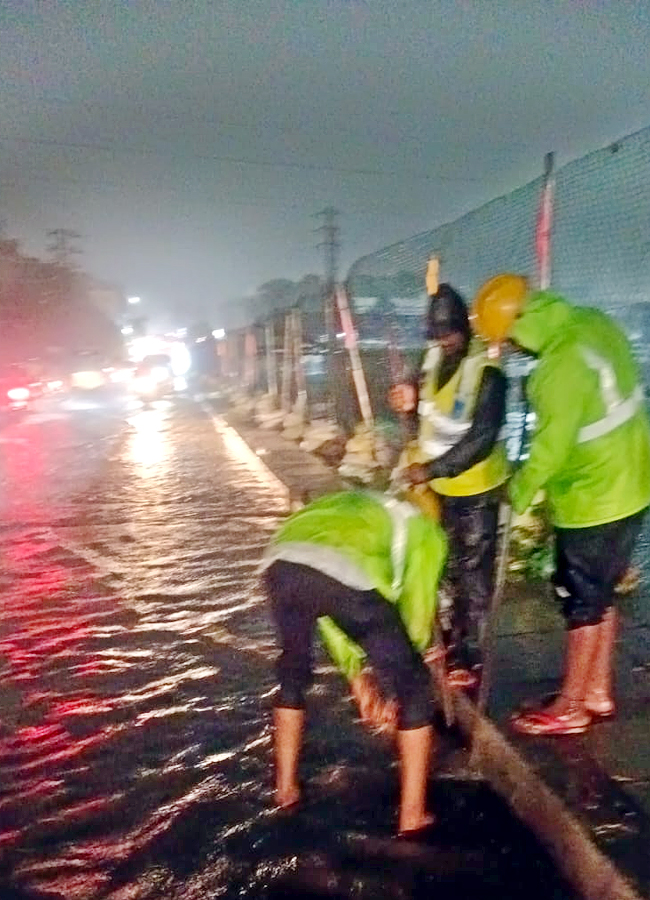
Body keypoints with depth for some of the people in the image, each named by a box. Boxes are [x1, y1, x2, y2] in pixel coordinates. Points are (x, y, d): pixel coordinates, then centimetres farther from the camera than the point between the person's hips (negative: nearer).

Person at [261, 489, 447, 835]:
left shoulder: (348, 509, 42)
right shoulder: (424, 530, 29)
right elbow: (416, 610, 25)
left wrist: (356, 674, 40)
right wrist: (393, 687, 36)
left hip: (281, 565, 6)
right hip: (347, 577, -5)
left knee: (293, 672, 33)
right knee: (413, 686, 17)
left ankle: (286, 786, 45)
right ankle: (412, 813, 25)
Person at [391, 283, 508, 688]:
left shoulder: (487, 372, -22)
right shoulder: (434, 360, 2)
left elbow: (482, 438, -25)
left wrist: (431, 469, -26)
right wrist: (412, 405, -8)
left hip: (478, 489, -8)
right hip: (444, 487, 8)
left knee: (475, 572, 1)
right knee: (453, 567, 20)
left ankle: (473, 655, 13)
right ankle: (455, 636, 37)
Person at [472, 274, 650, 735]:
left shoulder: (563, 362, -26)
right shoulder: (594, 323, 1)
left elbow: (551, 446, -21)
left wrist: (519, 492, -6)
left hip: (593, 498, -9)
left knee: (582, 602, 4)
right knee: (599, 595, 19)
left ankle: (570, 708, 20)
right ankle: (598, 693, 32)